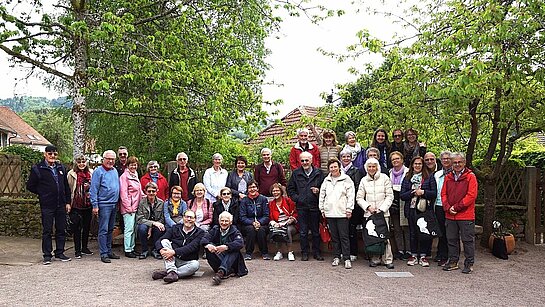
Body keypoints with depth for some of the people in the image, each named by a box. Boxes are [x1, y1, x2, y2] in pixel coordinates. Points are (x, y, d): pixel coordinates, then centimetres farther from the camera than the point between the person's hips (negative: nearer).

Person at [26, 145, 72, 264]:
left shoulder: (61, 168, 11)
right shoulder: (37, 168, -3)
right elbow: (30, 186, 3)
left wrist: (67, 202, 10)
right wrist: (42, 194, 2)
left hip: (61, 205, 4)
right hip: (47, 205, -4)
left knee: (61, 230, 9)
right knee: (47, 231, 2)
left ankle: (59, 253, 20)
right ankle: (47, 255, 11)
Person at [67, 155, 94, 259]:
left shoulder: (90, 173, 7)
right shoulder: (72, 174, -3)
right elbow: (68, 189, -3)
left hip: (88, 205, 4)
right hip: (76, 206, -4)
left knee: (87, 227, 12)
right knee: (77, 228, 1)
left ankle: (85, 247, 25)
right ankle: (77, 250, 10)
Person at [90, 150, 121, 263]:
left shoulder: (115, 171, 13)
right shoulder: (98, 171, -8)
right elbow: (93, 190, -11)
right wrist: (95, 205, -14)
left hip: (114, 204, 7)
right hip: (103, 205, -7)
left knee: (110, 229, 13)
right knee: (103, 230, -4)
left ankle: (109, 250, 22)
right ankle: (104, 254, 0)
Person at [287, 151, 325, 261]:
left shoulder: (319, 173, 4)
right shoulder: (296, 173, 6)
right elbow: (290, 189, 10)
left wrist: (319, 191, -12)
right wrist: (296, 198, -3)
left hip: (315, 206, 0)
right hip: (301, 207, 0)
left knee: (316, 231, 8)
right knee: (303, 232, 5)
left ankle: (317, 252, 18)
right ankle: (304, 253, 15)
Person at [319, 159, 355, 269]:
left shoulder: (346, 179, 1)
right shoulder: (326, 180, 14)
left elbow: (351, 195, -2)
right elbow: (322, 195, 18)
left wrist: (349, 209, -7)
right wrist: (322, 209, 13)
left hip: (342, 212, -4)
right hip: (329, 212, 4)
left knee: (344, 236, -4)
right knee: (334, 236, 9)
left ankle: (347, 259, 0)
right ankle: (336, 257, 17)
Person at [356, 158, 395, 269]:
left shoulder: (384, 178, 2)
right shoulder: (364, 180, 9)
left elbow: (390, 196, 1)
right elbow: (359, 198, 10)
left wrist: (382, 209, -7)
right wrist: (368, 206, -5)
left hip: (383, 213, -2)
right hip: (369, 213, 2)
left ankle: (388, 259, 2)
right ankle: (374, 259, 10)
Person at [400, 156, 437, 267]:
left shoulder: (429, 177, 6)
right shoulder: (407, 178, 12)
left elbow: (434, 194, 0)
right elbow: (402, 195, 4)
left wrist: (423, 192, -14)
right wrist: (413, 192, -10)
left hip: (425, 209, -2)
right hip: (411, 209, 2)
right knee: (412, 232, 6)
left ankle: (423, 256, 9)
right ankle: (414, 255, 15)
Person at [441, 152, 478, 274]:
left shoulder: (470, 176, -4)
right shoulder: (448, 177, 12)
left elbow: (471, 195, -12)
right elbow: (443, 194, 10)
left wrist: (457, 207, -13)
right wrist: (448, 208, -6)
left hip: (466, 215, -5)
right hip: (450, 216, 5)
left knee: (468, 240, 3)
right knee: (452, 239, 12)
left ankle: (469, 264, 14)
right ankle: (453, 262, 23)